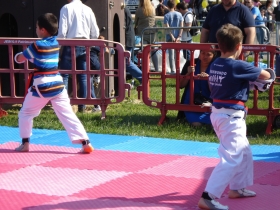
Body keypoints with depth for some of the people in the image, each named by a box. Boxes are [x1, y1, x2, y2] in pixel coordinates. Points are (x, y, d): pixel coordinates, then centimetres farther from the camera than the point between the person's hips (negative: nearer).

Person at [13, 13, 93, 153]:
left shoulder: (37, 45, -11)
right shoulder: (55, 43, 7)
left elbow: (20, 59, 3)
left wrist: (17, 56, 23)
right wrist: (31, 55, 13)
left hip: (41, 86, -5)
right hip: (57, 85, 5)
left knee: (25, 113, 15)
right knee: (68, 114, 1)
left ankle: (25, 143, 19)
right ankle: (85, 142, -9)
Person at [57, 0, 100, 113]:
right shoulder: (88, 9, 7)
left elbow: (62, 31, -11)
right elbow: (95, 33, 6)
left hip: (70, 45, -4)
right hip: (84, 46, 4)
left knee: (64, 75, 1)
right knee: (83, 76, 8)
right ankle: (82, 106, 9)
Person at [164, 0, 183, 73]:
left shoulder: (166, 16, -6)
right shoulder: (179, 14, 2)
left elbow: (167, 27, -14)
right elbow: (181, 26, -3)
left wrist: (172, 36, -12)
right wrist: (179, 36, -4)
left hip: (170, 37, -3)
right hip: (177, 37, 3)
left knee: (171, 54, 2)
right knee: (177, 53, 13)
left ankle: (172, 70, 1)